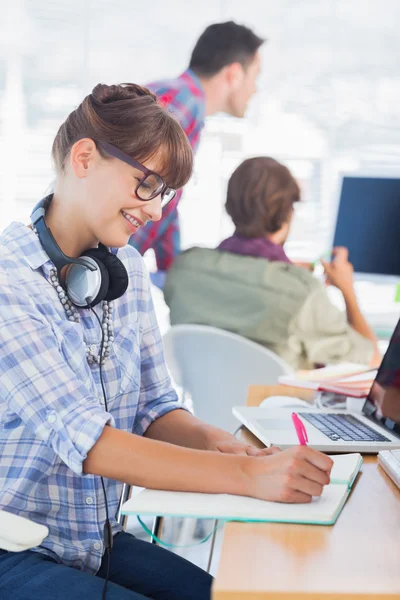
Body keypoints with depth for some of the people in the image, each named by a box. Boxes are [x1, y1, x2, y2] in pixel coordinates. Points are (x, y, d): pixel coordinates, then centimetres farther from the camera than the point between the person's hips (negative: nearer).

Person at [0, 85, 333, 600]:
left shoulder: (127, 270, 6)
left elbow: (155, 407, 7)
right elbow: (82, 439, -27)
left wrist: (206, 439, -15)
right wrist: (246, 475, -32)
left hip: (101, 541, 7)